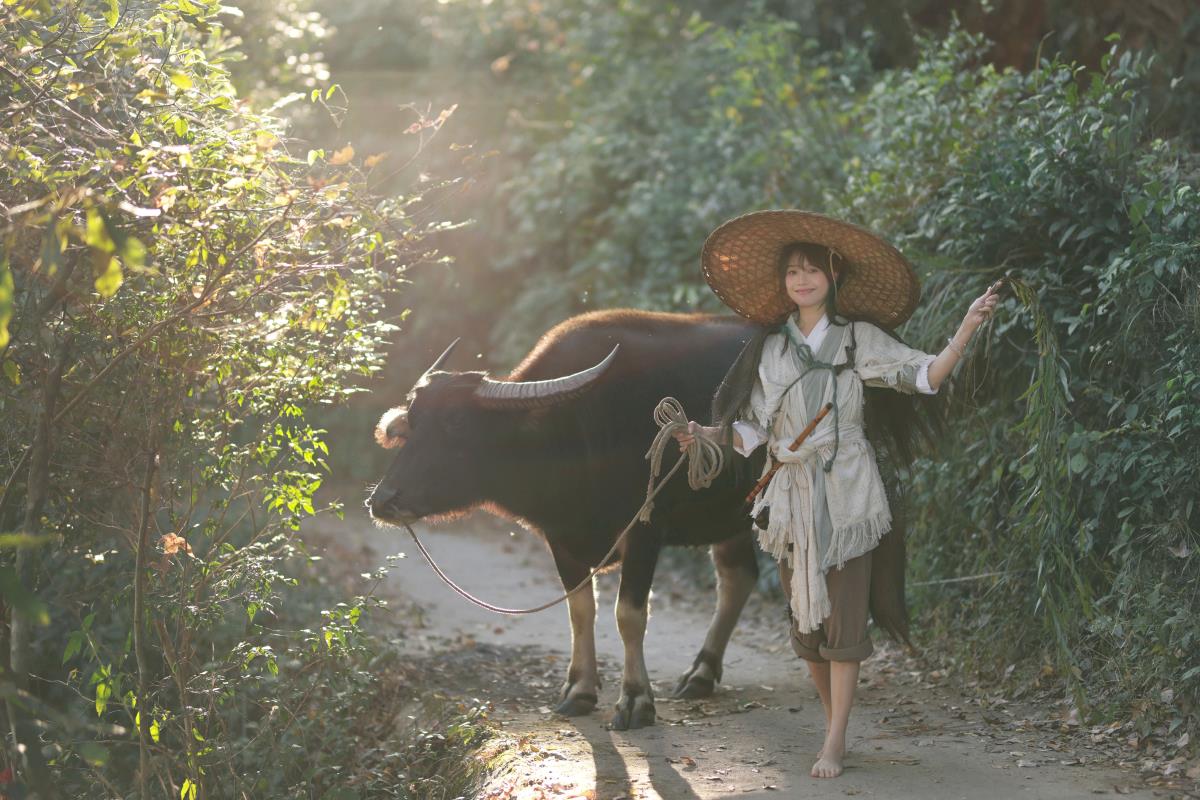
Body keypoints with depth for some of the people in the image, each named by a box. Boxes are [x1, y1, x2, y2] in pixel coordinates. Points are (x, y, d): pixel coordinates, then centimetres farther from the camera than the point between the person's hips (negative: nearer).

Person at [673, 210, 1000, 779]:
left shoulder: (859, 339, 2)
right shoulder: (769, 348, 10)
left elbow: (924, 376, -8)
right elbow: (754, 429, 10)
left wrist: (967, 328, -19)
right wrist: (706, 434, -7)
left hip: (844, 495, -3)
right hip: (790, 497, 3)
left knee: (843, 616, -7)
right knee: (805, 618, 6)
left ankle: (834, 744, -5)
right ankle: (835, 724, 19)